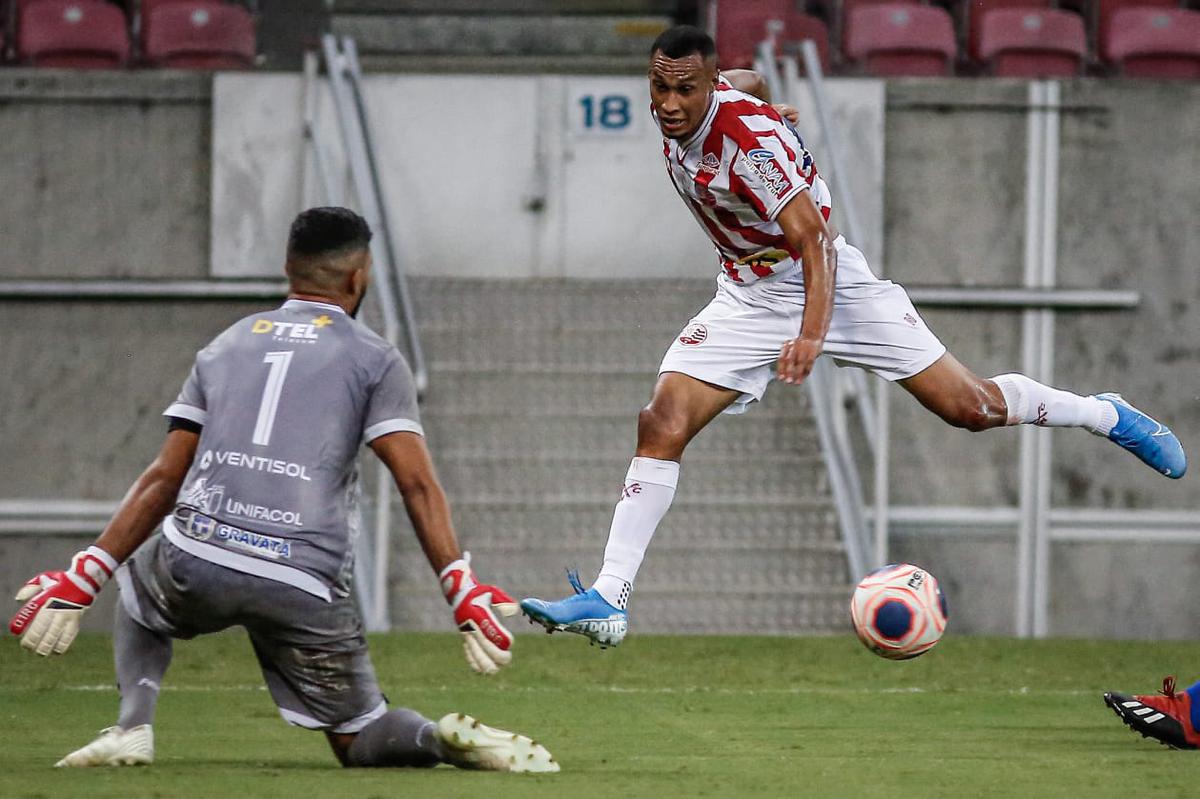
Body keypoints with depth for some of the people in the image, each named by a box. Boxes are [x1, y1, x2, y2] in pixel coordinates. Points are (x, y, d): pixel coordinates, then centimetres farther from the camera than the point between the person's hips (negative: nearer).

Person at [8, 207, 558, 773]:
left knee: (138, 588, 36)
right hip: (306, 587, -2)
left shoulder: (226, 345, 20)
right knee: (357, 736, 13)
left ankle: (132, 727, 12)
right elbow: (416, 484, -3)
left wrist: (84, 577, 17)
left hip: (197, 559, 2)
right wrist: (463, 592, -9)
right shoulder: (375, 359, 10)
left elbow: (165, 478, 16)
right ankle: (451, 741, -18)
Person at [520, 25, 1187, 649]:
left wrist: (812, 332, -46)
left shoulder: (750, 137, -29)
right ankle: (608, 598, -15)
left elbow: (814, 239, -34)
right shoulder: (678, 119, -7)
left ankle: (1107, 415, 24)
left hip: (830, 283, -6)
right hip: (749, 300, 6)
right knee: (662, 424, -13)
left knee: (969, 406, -3)